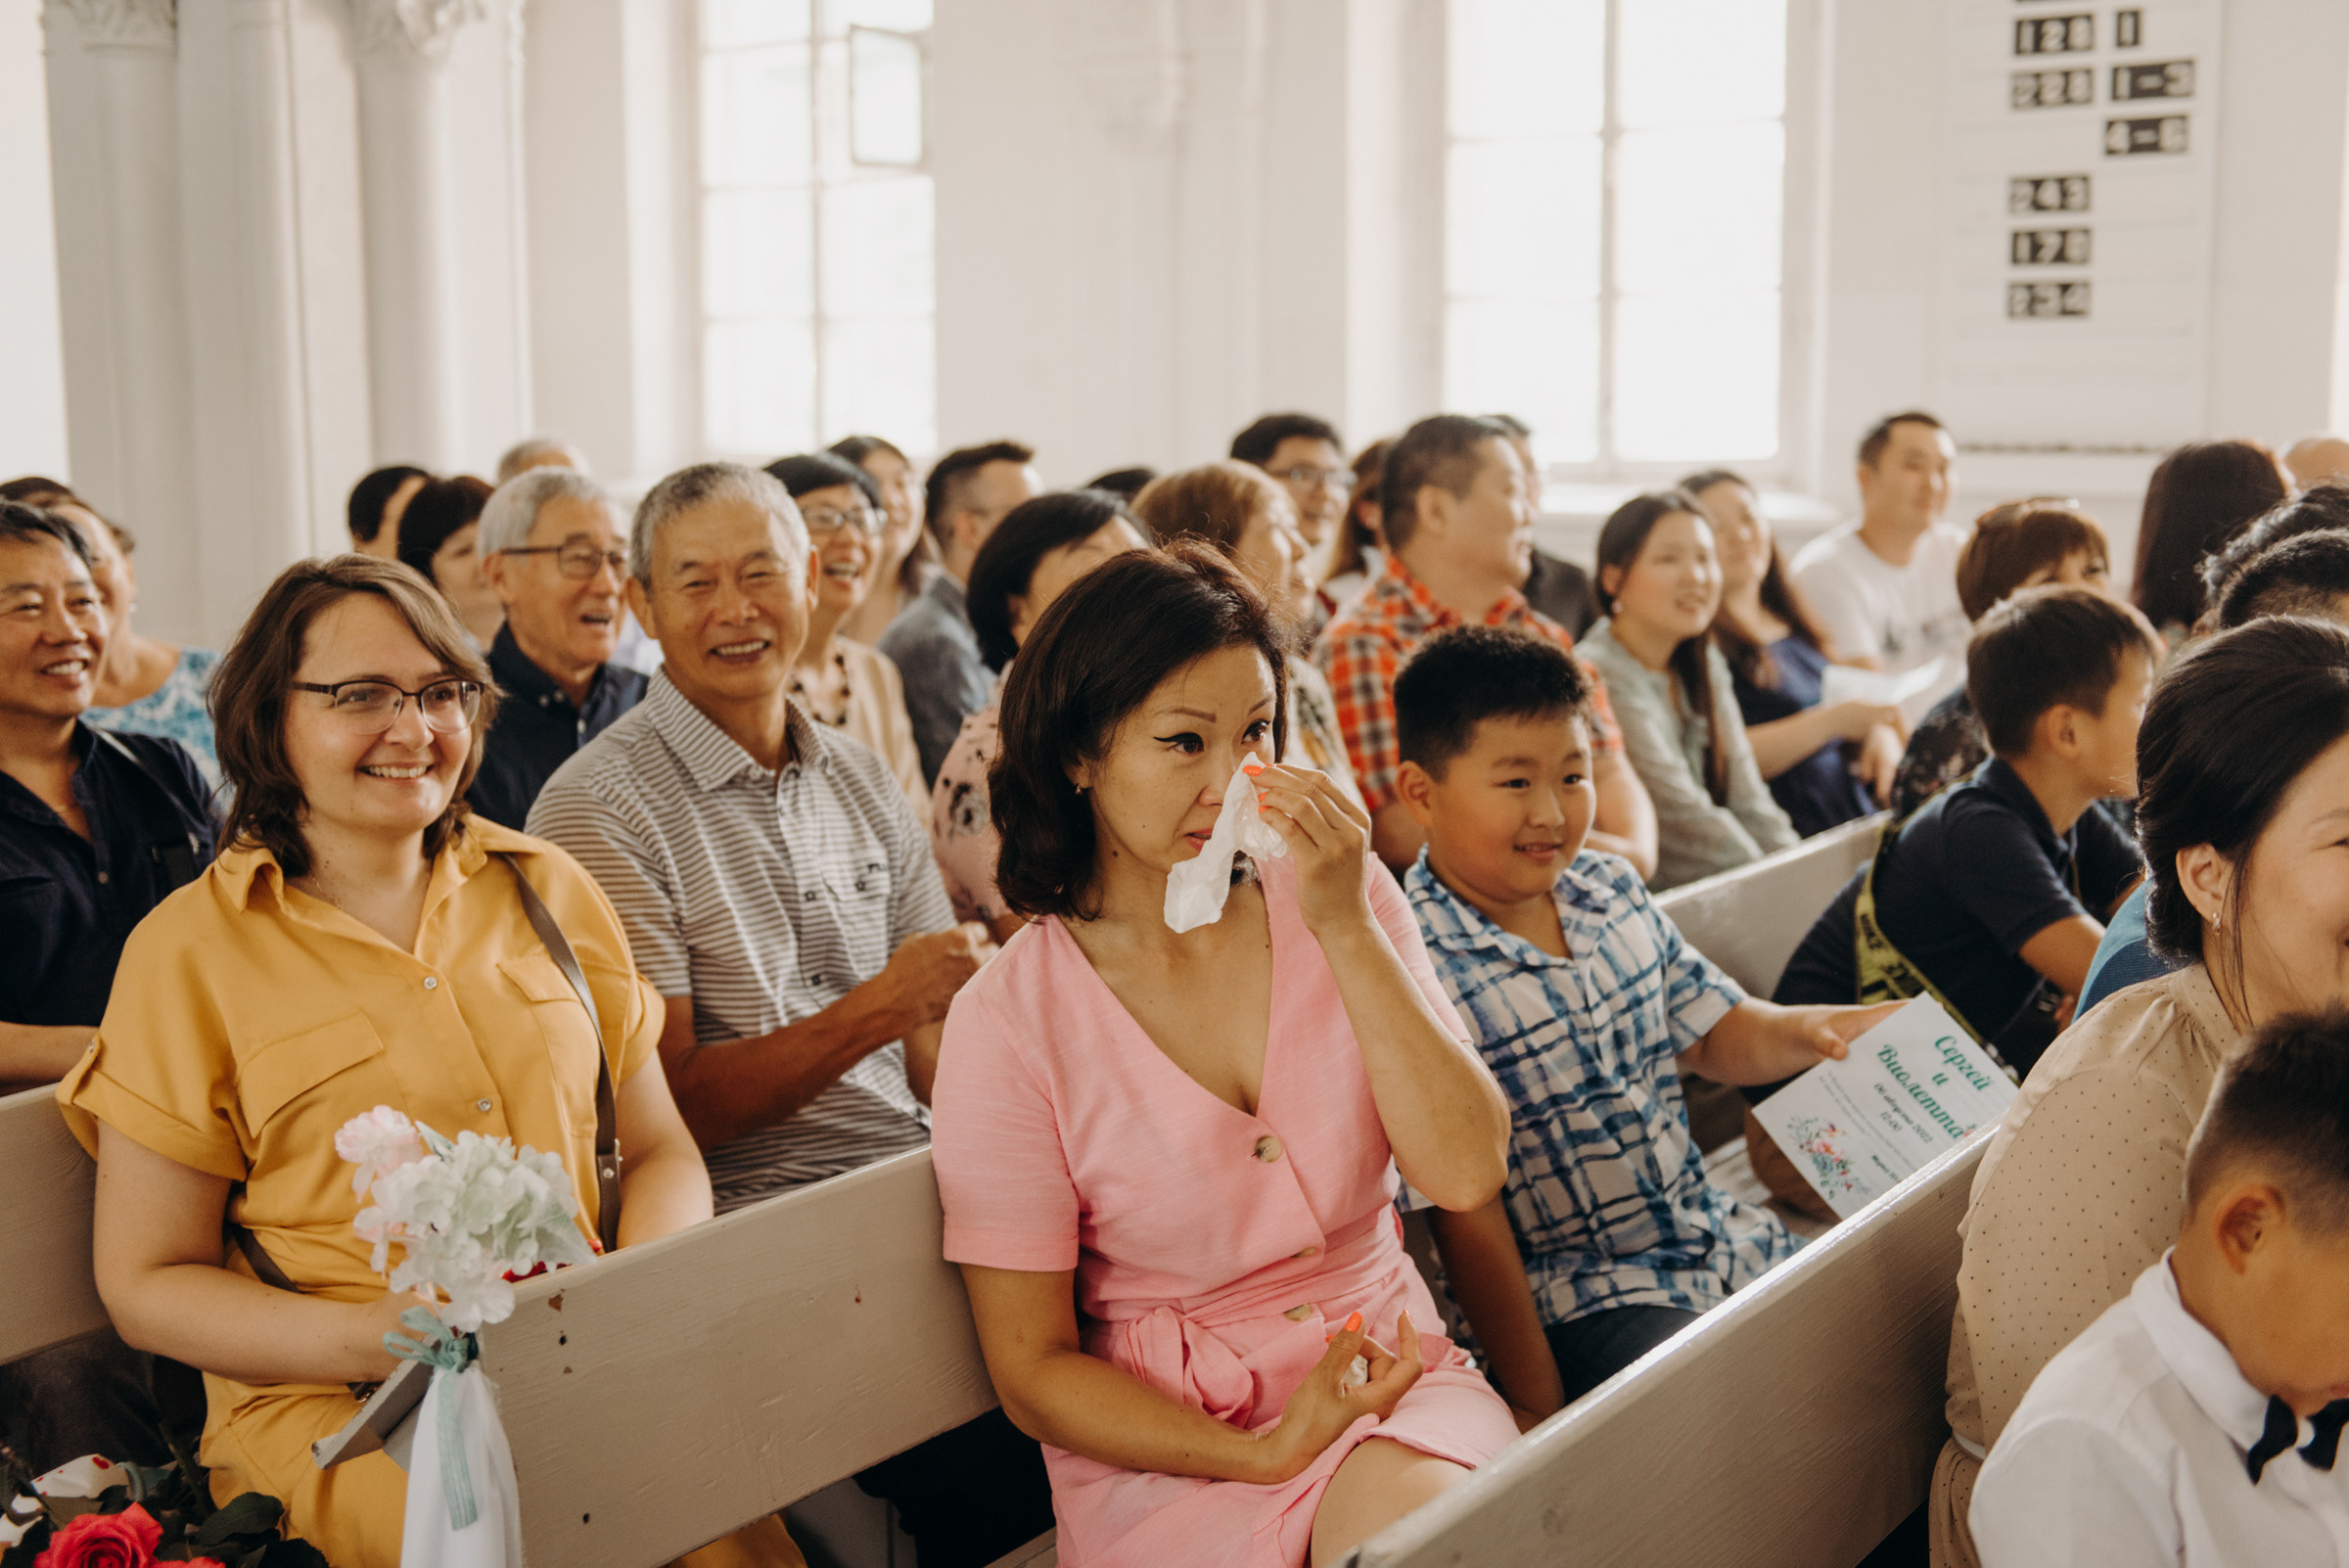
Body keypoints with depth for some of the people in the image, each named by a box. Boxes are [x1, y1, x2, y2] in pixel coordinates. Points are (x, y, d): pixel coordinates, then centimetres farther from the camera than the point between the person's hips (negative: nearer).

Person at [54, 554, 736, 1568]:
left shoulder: (544, 887, 14)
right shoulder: (191, 950, 1)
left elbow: (660, 1152, 17)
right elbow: (145, 1284, 2)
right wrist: (366, 1337, -15)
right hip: (330, 1406, -4)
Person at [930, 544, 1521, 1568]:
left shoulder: (1342, 904, 2)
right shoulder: (1008, 1022, -9)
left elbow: (1468, 1173, -8)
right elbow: (1033, 1369, -4)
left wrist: (1347, 928, -15)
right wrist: (1264, 1455, -17)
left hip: (1382, 1365, 3)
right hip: (1164, 1441, -3)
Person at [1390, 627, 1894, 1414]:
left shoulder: (1614, 891, 5)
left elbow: (1713, 1032, 17)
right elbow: (1465, 1217, -18)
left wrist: (1805, 1029, -5)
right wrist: (1536, 1404, -16)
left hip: (1720, 1237, 8)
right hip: (1578, 1302, -8)